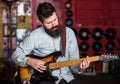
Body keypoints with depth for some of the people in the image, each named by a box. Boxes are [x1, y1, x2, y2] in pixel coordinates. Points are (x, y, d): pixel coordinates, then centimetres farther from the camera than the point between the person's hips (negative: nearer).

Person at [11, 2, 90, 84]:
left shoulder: (69, 33, 2)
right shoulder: (35, 36, -5)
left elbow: (73, 61, 3)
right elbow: (16, 54, 4)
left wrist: (79, 67, -18)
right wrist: (29, 61, -13)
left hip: (66, 77, 3)